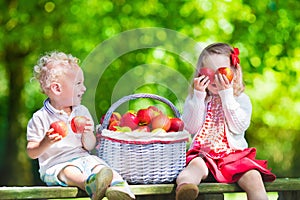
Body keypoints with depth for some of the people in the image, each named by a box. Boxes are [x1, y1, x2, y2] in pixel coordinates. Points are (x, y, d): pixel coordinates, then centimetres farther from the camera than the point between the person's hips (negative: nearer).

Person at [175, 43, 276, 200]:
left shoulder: (241, 99, 12)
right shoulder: (194, 99, 15)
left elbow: (238, 127, -6)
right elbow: (191, 128, -1)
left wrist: (226, 95, -9)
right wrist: (199, 97, -7)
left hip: (234, 155, 1)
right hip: (203, 154, -1)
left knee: (253, 178, -29)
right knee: (196, 165, -36)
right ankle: (184, 187, -67)